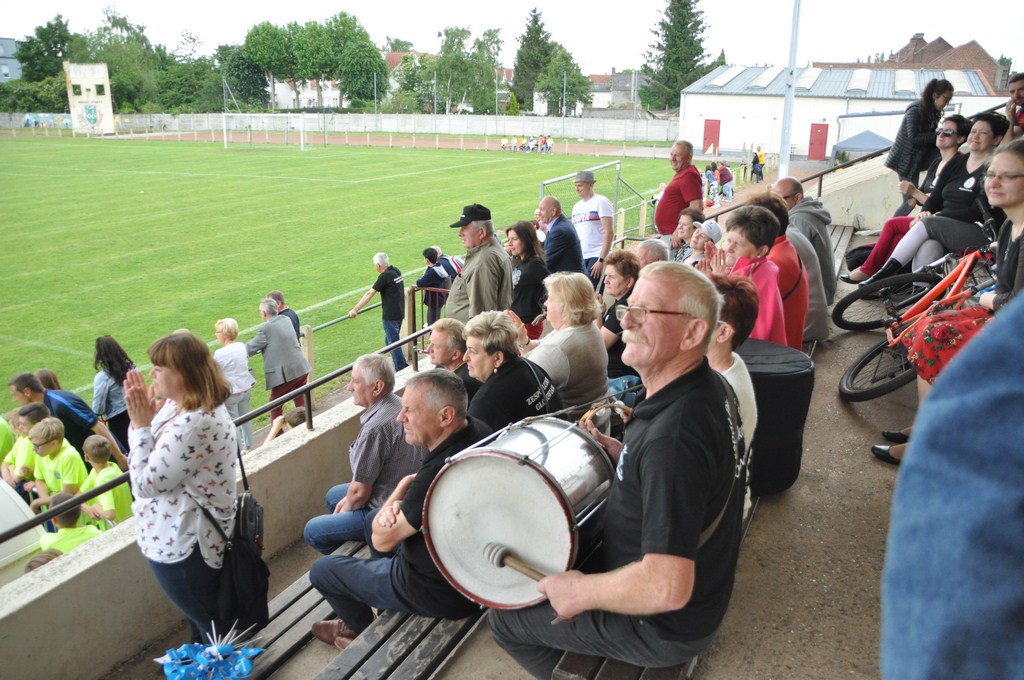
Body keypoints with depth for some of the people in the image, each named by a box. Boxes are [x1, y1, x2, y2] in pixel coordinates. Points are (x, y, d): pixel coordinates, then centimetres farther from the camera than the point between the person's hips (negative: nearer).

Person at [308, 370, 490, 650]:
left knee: (320, 571, 7)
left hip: (441, 593, -8)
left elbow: (381, 540, -21)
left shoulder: (440, 472, -37)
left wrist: (402, 487, -8)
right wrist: (396, 507, -16)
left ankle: (362, 629, 35)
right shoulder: (478, 430, -10)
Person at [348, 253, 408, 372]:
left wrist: (355, 310, -15)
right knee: (390, 341, 19)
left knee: (393, 343, 1)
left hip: (390, 315, -8)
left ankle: (401, 369, 5)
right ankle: (403, 365, 22)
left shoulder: (385, 276, -17)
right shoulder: (396, 270, 7)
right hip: (399, 312, 8)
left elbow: (369, 294, -18)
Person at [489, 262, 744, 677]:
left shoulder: (671, 437, -37)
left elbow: (667, 588, -39)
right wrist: (617, 450, 0)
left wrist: (579, 592, -23)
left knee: (506, 619, 7)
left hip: (666, 627, -9)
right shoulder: (708, 387, -5)